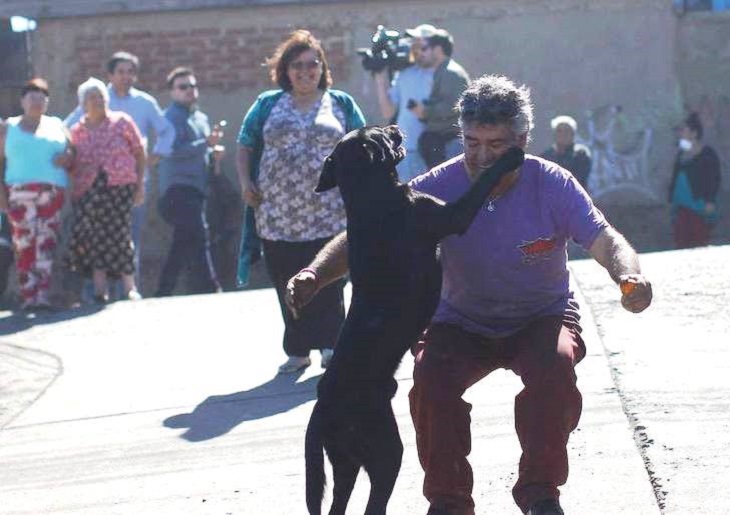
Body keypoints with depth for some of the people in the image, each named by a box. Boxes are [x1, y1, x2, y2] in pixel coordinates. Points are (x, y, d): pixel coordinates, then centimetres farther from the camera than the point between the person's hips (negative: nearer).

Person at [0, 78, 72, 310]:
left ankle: (42, 295, -13)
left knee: (46, 243, -10)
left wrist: (66, 158, -4)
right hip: (20, 192, -1)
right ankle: (28, 295, -11)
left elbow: (72, 152, 20)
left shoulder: (57, 126, 19)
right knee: (24, 243, -11)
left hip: (52, 192, 1)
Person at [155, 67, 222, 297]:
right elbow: (175, 150, -21)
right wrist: (207, 144, -26)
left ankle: (163, 294, 17)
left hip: (195, 189, 9)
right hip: (179, 189, -9)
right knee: (198, 240, -16)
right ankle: (207, 290, -18)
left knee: (182, 245, 11)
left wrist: (213, 152, 11)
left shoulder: (201, 118, 22)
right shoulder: (171, 117, -7)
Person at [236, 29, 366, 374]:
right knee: (288, 286, 4)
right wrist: (245, 183, 2)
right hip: (278, 214, 2)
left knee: (327, 283, -8)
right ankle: (298, 350, 12)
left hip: (327, 214, -1)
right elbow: (245, 147, 16)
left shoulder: (340, 104, 11)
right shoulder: (268, 105, 12)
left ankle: (330, 344, 1)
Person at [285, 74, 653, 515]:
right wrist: (315, 275, -37)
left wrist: (630, 277, -50)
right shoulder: (440, 186, -16)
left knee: (555, 365, -33)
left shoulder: (553, 185, -16)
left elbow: (605, 240, -25)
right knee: (431, 378, -29)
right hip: (462, 323, 1)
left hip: (542, 317, -1)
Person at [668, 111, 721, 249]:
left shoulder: (708, 154, -5)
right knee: (680, 241, 4)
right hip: (681, 206, 7)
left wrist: (710, 201, -16)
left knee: (700, 242, -7)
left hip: (700, 206, -7)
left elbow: (714, 179, -9)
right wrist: (671, 200, 17)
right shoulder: (681, 154, 16)